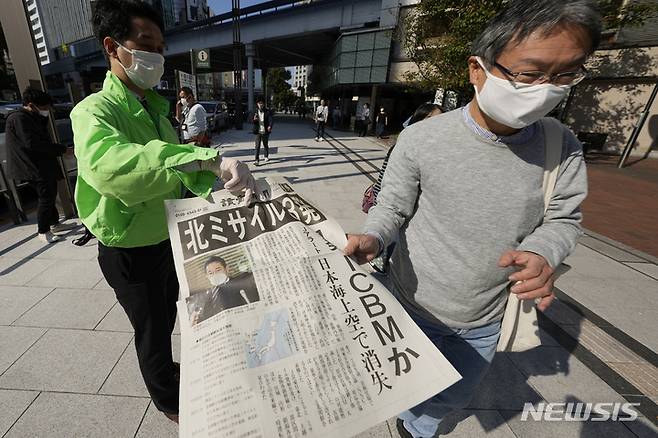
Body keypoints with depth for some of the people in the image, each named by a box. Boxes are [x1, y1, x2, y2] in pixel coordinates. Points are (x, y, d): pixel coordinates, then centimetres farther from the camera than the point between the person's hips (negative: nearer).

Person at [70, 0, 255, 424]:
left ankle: (165, 369, 59)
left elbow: (174, 165, 2)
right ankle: (169, 400, 43)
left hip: (167, 240, 8)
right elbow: (108, 165, -44)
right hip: (130, 252, -7)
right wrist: (208, 158, -53)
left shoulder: (155, 109, 6)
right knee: (152, 328, 15)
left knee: (167, 316, 29)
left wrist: (216, 190, -16)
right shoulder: (94, 111, -21)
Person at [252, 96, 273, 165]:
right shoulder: (255, 112, 5)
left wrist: (270, 126, -33)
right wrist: (254, 120, -17)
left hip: (265, 131, 0)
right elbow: (253, 122, 8)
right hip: (258, 132, 0)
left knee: (265, 145, 15)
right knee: (257, 146, -6)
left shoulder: (267, 111, -1)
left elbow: (270, 120, -12)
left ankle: (266, 156, 37)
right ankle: (256, 160, -7)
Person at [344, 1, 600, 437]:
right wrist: (372, 238, -34)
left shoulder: (562, 147, -12)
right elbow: (393, 207, -13)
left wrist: (542, 254, -24)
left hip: (487, 320, 4)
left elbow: (564, 219, -2)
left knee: (454, 396, 31)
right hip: (414, 307, -3)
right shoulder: (421, 139, -23)